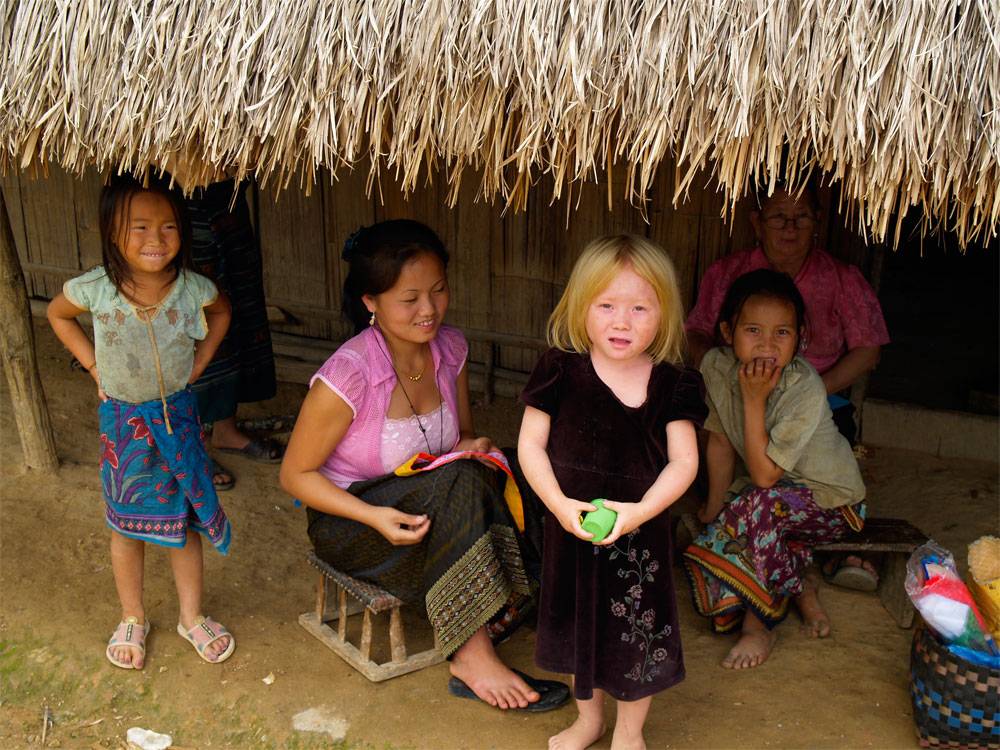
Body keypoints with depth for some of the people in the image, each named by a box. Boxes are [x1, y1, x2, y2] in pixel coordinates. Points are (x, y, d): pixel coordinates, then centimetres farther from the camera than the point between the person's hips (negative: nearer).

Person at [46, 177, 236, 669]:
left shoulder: (192, 288, -18)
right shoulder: (95, 289, -20)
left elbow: (221, 311, 6)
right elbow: (58, 314, 3)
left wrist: (199, 361, -1)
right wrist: (93, 364, -3)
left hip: (177, 414, 0)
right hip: (121, 420, 0)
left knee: (184, 520, 12)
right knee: (126, 523, 14)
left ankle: (192, 616, 31)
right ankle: (132, 618, 35)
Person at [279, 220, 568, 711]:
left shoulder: (450, 348, -5)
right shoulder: (347, 376, -24)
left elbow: (462, 435, 10)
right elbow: (296, 475, -15)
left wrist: (472, 446, -15)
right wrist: (375, 517, -28)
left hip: (433, 502, 6)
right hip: (348, 517, -6)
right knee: (459, 485, -31)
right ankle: (472, 656, -20)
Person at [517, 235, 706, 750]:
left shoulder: (671, 384, -10)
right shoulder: (561, 371, -10)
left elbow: (684, 461, -10)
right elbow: (530, 444, -8)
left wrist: (641, 510, -24)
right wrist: (559, 504, -20)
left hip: (640, 529, -1)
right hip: (570, 523, 1)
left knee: (638, 627, 11)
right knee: (578, 621, 19)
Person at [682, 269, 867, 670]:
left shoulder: (804, 389, -30)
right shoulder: (716, 366, -14)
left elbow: (765, 475, -30)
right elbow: (721, 444, 0)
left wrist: (754, 399, -32)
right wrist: (715, 508, 4)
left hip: (832, 500, -5)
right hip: (778, 490, 6)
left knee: (760, 506, -37)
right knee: (707, 551, -16)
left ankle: (759, 622, -18)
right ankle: (799, 581, 2)